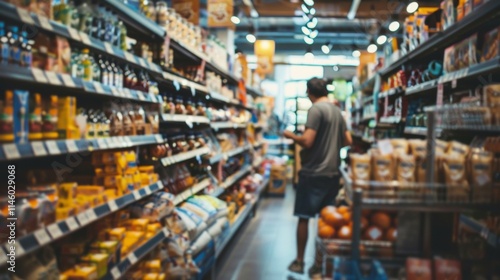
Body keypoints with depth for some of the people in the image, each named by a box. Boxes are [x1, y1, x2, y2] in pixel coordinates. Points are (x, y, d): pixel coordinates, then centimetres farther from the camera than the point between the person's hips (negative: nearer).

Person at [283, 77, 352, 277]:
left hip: (313, 173, -7)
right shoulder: (337, 111, 10)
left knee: (304, 218, 5)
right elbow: (348, 141, 14)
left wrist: (291, 136, -3)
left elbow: (307, 141, -21)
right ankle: (321, 262, 16)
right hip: (332, 173, 7)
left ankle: (299, 262, 14)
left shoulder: (316, 109, -13)